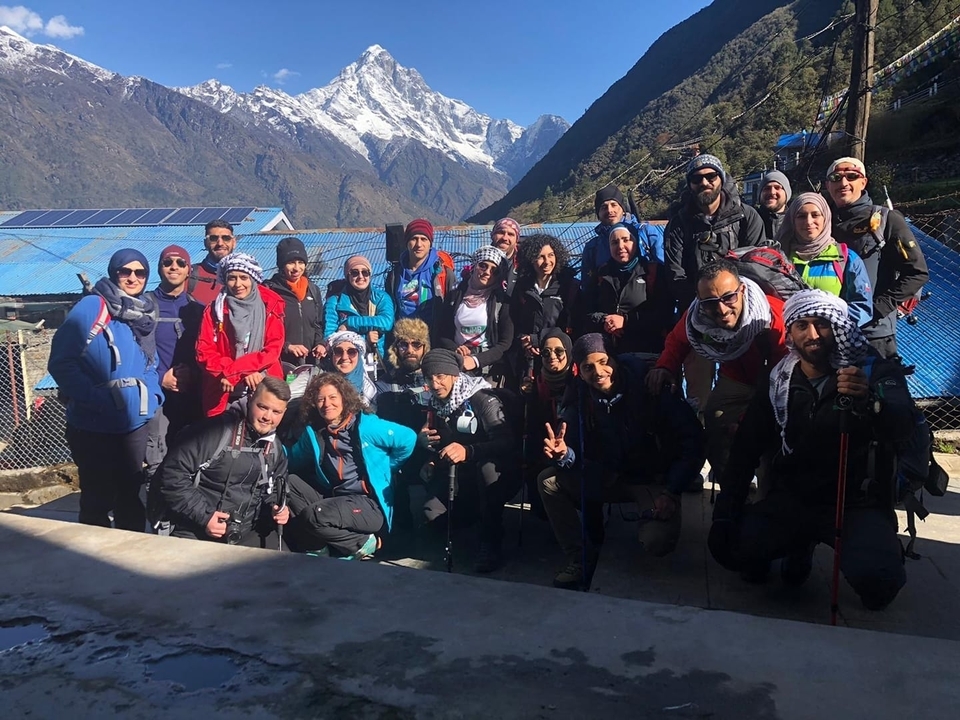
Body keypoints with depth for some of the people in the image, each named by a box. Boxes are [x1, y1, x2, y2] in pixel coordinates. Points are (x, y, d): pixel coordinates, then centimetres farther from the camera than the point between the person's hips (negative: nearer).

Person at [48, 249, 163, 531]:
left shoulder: (146, 312, 9)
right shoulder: (91, 307, -11)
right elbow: (61, 362, -16)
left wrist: (154, 395, 3)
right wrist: (94, 398, -23)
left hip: (137, 423, 6)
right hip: (94, 425, -6)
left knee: (131, 495, 17)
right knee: (97, 500, 8)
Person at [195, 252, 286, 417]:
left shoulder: (271, 306, 2)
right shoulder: (214, 310, 3)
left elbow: (274, 349, -4)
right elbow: (204, 352, -1)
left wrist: (232, 370, -14)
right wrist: (245, 372, -15)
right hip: (223, 394, 0)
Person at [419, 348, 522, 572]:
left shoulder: (482, 399, -20)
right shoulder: (435, 403, 0)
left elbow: (507, 443, -32)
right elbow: (439, 444, 10)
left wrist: (468, 451, -48)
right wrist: (423, 440, -14)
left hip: (499, 473, -6)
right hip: (465, 476, 6)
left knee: (486, 466, -39)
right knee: (432, 513, -15)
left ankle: (491, 545, -25)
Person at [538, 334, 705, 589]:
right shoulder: (578, 399, -8)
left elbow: (692, 439, -18)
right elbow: (578, 456, -7)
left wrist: (671, 492, -22)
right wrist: (564, 454, -32)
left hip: (655, 480, -4)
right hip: (610, 478, 4)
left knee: (657, 542, -30)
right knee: (549, 481, -12)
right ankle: (580, 558, -3)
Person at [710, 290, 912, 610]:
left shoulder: (872, 371, -4)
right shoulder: (778, 385, 4)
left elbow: (902, 425, -24)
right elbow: (744, 452, 1)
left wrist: (870, 400, -48)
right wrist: (725, 513, -11)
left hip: (858, 502, -3)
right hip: (792, 499, 3)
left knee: (877, 580, -30)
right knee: (729, 546, -18)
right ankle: (799, 546, 14)